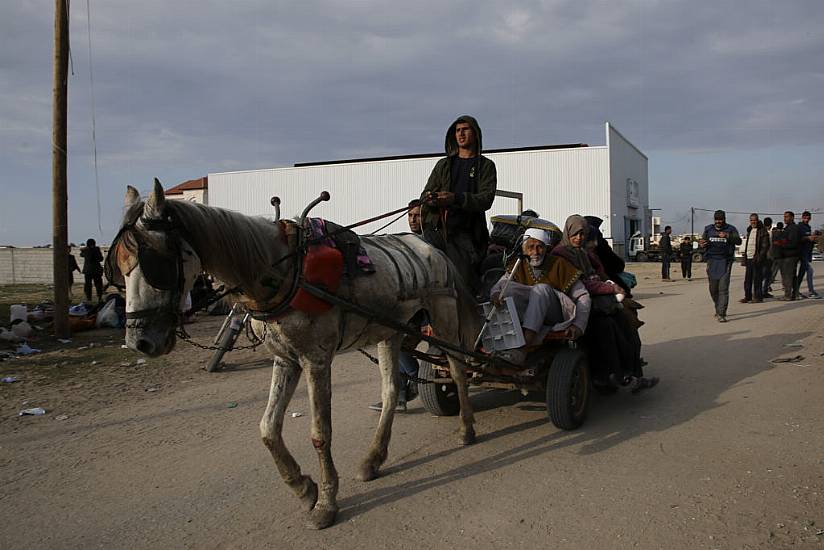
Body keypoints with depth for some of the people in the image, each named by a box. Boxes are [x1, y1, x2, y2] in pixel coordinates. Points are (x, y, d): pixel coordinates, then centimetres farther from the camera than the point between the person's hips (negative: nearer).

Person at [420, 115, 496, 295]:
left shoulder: (485, 166, 12)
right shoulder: (444, 164, 22)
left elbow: (486, 199, -4)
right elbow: (425, 194, 16)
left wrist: (456, 198, -20)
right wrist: (429, 199, -10)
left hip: (463, 233, -2)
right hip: (436, 228, 2)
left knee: (465, 279, -12)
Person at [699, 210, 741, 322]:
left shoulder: (731, 229, 1)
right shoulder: (708, 229, 11)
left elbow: (738, 241, -13)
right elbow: (702, 242, 16)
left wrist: (727, 236, -30)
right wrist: (701, 244, -9)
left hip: (725, 262, -3)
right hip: (712, 261, 3)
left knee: (723, 288, -10)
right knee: (713, 288, 9)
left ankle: (721, 314, -12)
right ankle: (718, 309, 30)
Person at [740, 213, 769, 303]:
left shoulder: (762, 231, -4)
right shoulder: (749, 231, 18)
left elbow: (765, 245, -9)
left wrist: (760, 257, -18)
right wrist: (744, 257, 16)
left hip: (757, 258, -7)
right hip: (749, 258, 7)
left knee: (757, 278, -3)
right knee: (747, 278, 7)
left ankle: (758, 296, 2)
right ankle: (747, 296, 13)